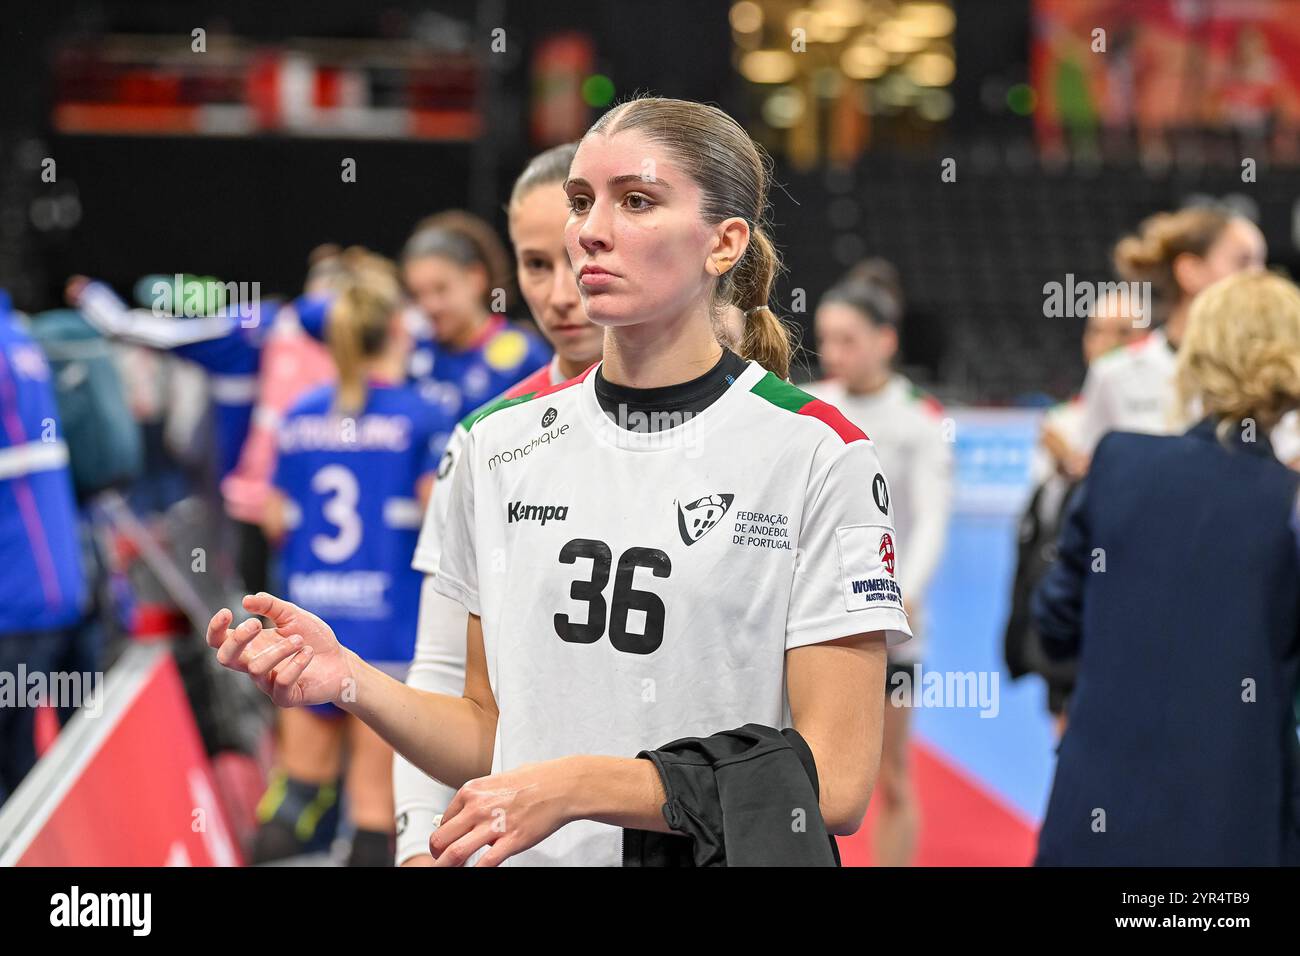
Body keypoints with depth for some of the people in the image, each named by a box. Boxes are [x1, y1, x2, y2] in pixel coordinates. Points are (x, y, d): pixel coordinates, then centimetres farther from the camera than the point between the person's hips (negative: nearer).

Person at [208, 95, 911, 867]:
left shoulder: (817, 454, -8)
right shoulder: (500, 444, 6)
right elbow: (491, 737, 10)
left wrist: (580, 785, -18)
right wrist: (346, 680, -7)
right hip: (532, 858, 3)